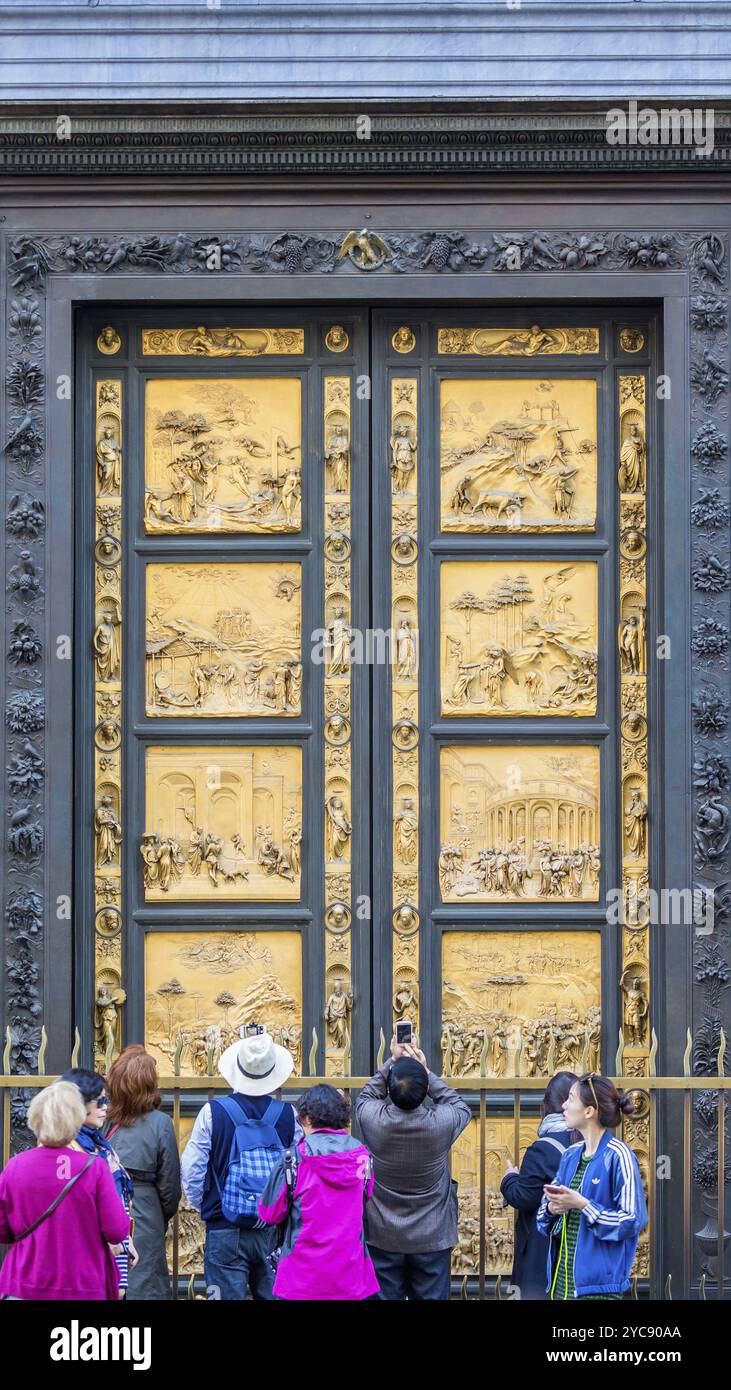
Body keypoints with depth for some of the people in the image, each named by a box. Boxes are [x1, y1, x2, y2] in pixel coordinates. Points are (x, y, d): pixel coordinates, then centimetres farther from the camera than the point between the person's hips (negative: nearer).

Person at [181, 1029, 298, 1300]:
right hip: (274, 1229, 2)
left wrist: (203, 1207, 13)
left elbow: (192, 1171, -4)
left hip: (225, 1230, -2)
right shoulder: (288, 1115, -3)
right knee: (275, 1295, 12)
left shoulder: (213, 1113, -8)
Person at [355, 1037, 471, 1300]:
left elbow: (366, 1097, 8)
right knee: (432, 1297, 9)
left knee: (385, 1297, 9)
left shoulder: (373, 1119, -19)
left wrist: (393, 1063, 5)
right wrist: (425, 1072, 3)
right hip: (432, 1239, 0)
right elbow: (461, 1108, 6)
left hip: (383, 1239, 0)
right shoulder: (441, 1122, -20)